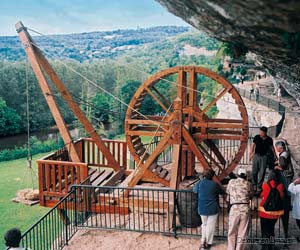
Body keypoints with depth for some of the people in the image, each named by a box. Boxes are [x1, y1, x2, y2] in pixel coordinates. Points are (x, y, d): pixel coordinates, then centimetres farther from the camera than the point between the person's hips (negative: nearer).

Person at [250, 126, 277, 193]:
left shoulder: (269, 139, -4)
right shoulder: (256, 137, -5)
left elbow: (272, 147, 11)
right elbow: (253, 145, 1)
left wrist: (275, 156, 16)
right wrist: (251, 154, -5)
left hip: (264, 156, 0)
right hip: (256, 155, 0)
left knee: (262, 173, 1)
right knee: (254, 171, 1)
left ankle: (259, 187, 10)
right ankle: (254, 185, 17)